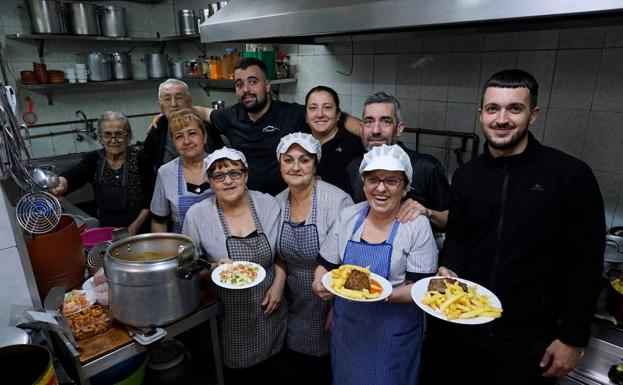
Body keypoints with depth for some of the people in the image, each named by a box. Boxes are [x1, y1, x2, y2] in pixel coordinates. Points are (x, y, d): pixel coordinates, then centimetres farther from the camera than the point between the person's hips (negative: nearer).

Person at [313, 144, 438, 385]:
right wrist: (321, 283, -18)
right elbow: (325, 266, 3)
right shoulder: (348, 217, -4)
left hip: (393, 332, -3)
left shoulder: (417, 225, -13)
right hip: (346, 326, 4)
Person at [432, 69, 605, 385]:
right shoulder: (466, 176, 0)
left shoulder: (572, 176, -12)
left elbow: (586, 263, -9)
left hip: (530, 343, -3)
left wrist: (573, 338, -7)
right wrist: (449, 270, -12)